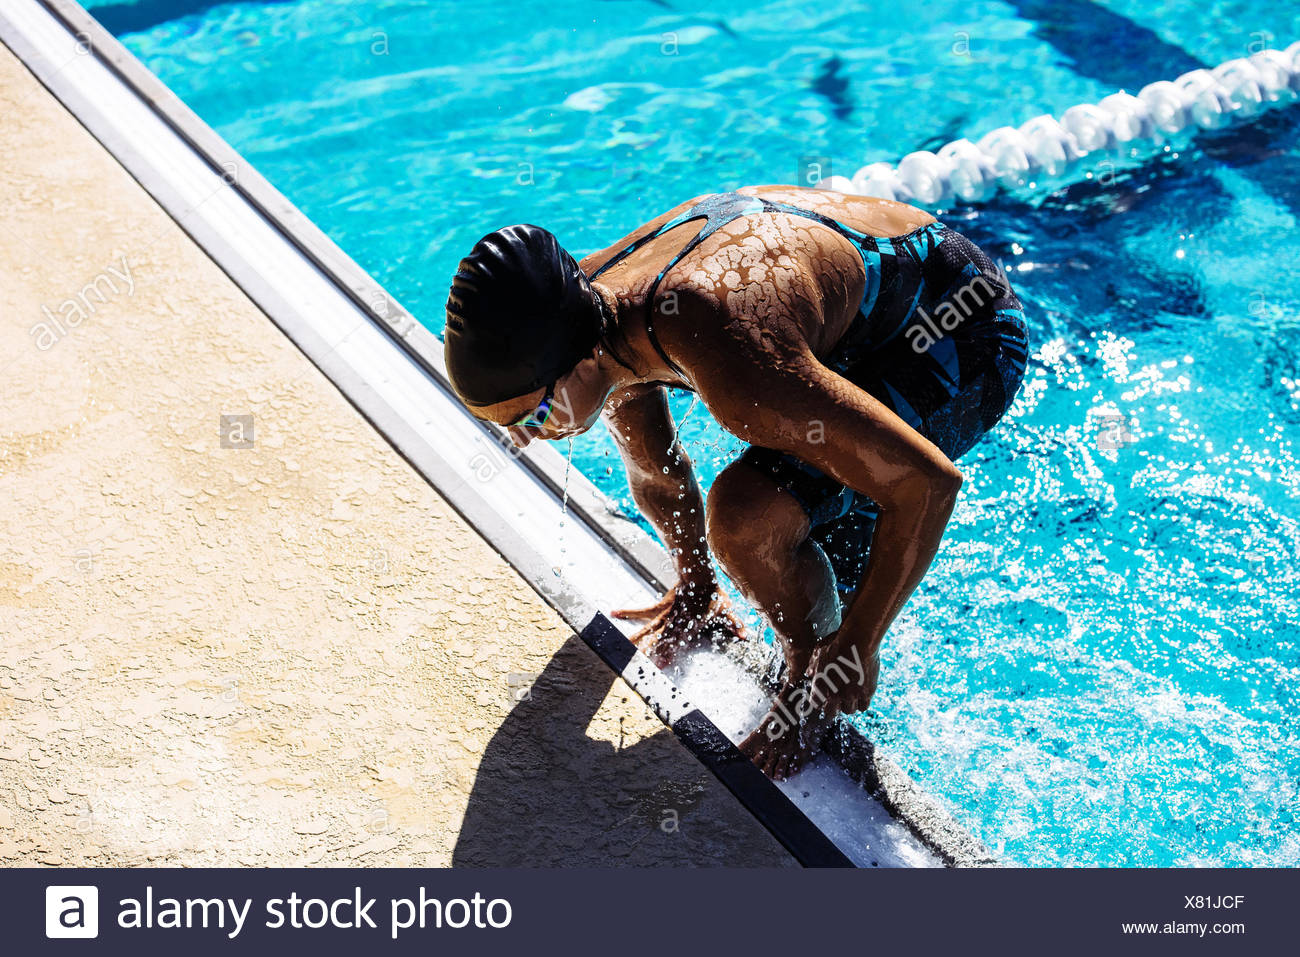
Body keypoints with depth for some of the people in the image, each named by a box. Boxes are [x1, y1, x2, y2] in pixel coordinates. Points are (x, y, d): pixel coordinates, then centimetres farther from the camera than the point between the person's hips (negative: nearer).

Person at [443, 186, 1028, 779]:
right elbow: (655, 469, 5)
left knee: (746, 513, -25)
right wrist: (696, 586, 18)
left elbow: (929, 481, -34)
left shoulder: (734, 364, -42)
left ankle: (816, 683, 1)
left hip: (970, 335, -8)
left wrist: (855, 646, -23)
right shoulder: (590, 305, -14)